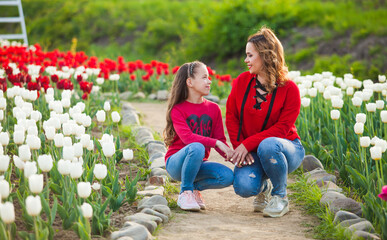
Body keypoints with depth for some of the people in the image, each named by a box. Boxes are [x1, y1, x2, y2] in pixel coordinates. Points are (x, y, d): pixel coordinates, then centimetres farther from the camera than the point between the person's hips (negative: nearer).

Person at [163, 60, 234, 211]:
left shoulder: (213, 109, 6)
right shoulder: (177, 109, -9)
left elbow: (221, 140, 4)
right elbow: (187, 137, -24)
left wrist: (232, 155, -17)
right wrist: (216, 142, -33)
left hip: (199, 164, 5)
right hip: (175, 163, -5)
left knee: (228, 176, -24)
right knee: (197, 147, -38)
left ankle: (196, 187, 5)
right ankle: (185, 193, -19)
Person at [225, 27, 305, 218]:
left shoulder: (289, 89, -13)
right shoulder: (241, 82, -1)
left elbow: (282, 128, -16)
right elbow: (231, 117, 4)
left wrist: (248, 144, -24)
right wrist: (239, 146, -12)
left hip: (285, 147, -3)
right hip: (250, 152, 3)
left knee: (268, 145, -40)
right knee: (243, 187, -28)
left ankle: (280, 196, -13)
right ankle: (263, 186, 12)